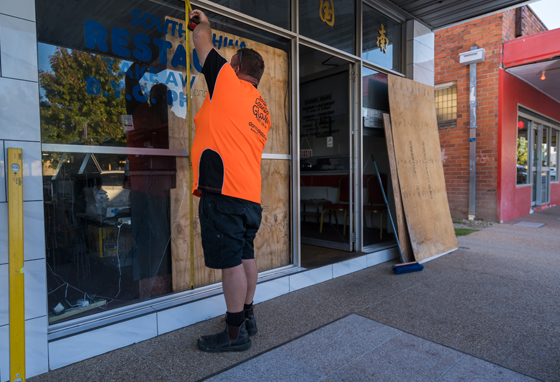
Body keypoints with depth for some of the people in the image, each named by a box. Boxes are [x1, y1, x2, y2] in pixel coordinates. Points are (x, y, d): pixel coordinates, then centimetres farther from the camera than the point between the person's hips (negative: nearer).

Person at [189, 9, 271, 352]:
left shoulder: (228, 83, 1)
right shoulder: (262, 111, 21)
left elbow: (202, 39, 13)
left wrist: (203, 22, 32)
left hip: (223, 188, -9)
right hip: (250, 193, 9)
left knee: (231, 262, -3)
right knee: (245, 256, 16)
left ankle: (235, 334, 8)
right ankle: (247, 318, 30)